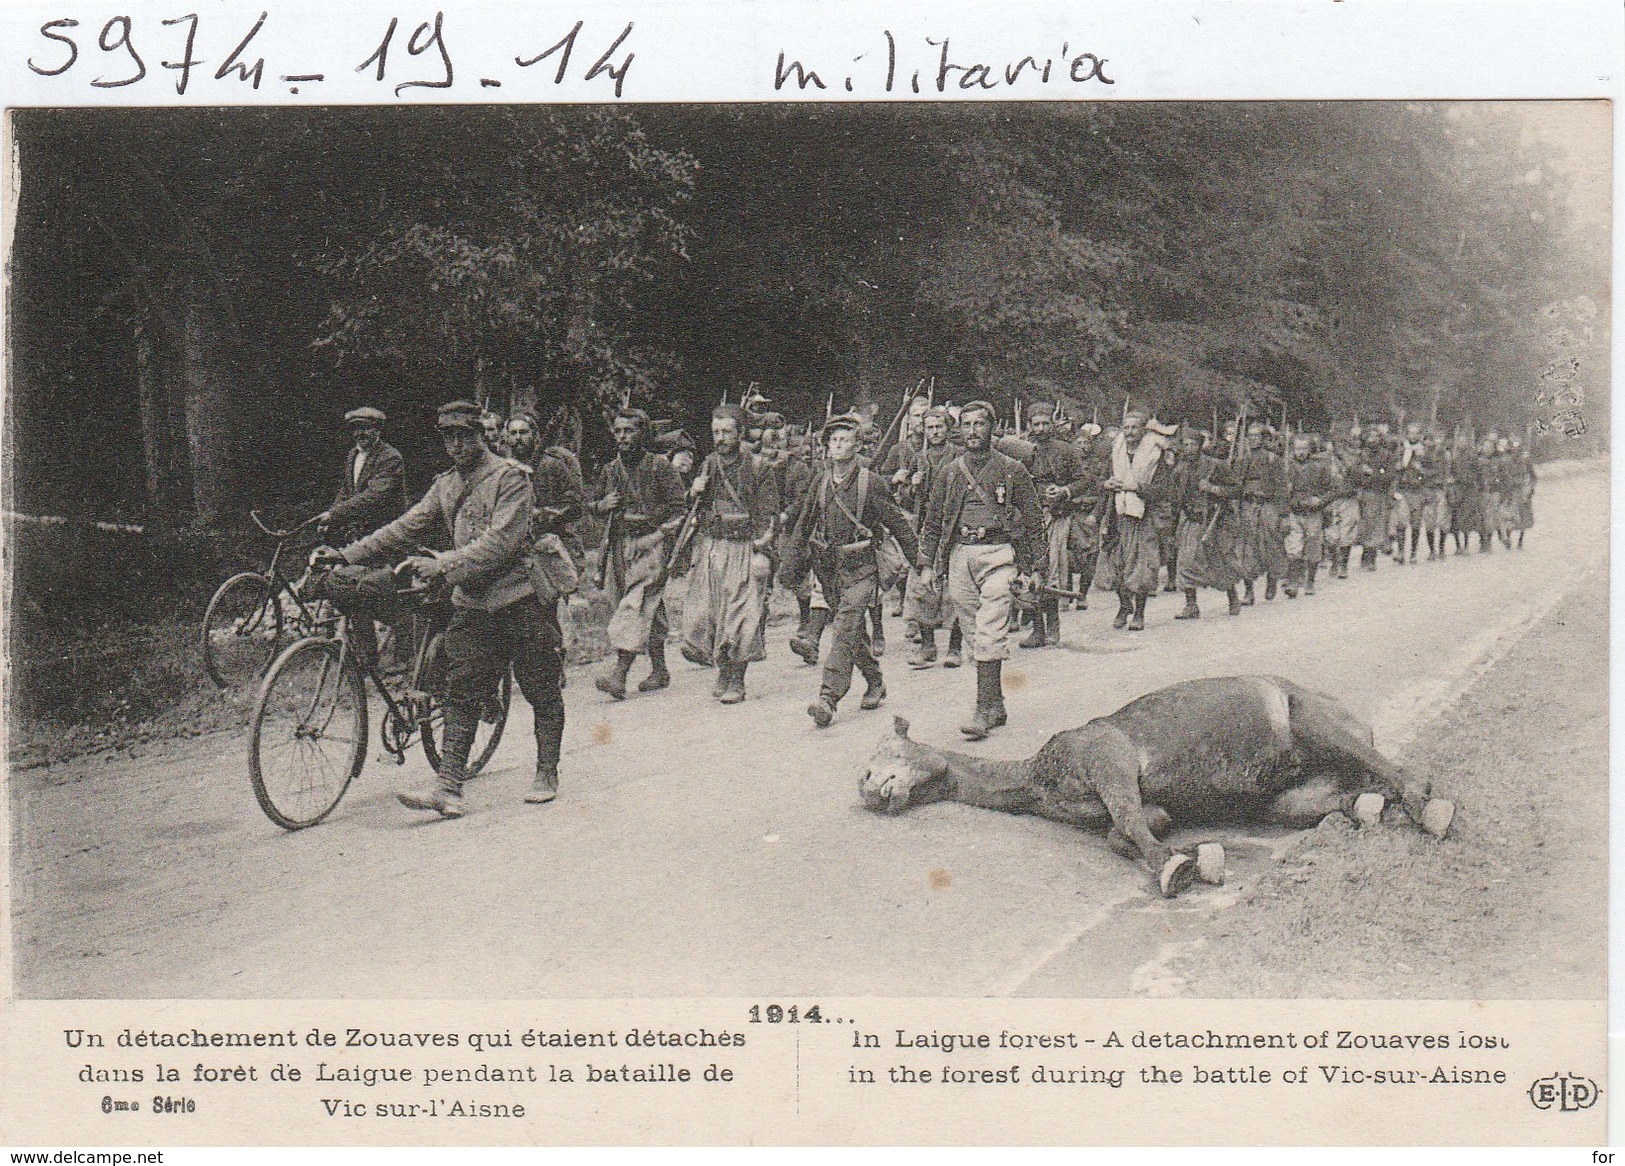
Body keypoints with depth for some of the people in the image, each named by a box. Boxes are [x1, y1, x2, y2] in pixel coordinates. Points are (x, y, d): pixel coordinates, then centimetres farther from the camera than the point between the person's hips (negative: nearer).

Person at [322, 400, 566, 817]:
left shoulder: (510, 477, -9)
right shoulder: (445, 485, 13)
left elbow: (500, 541, -20)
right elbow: (407, 528, 8)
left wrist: (442, 565, -27)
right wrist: (347, 554, -1)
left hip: (523, 598, -6)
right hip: (473, 603, 6)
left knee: (542, 692, 4)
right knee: (461, 694, -2)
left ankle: (547, 776, 18)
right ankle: (448, 788, -6)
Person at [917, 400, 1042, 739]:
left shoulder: (1012, 470, 4)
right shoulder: (950, 473, 13)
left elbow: (1034, 520, 6)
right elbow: (932, 521, 17)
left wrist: (1028, 567, 0)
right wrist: (927, 564, 9)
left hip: (998, 554, -4)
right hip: (959, 557, 4)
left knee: (989, 635, -14)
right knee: (976, 637, 7)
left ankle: (983, 711, -15)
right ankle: (997, 706, 17)